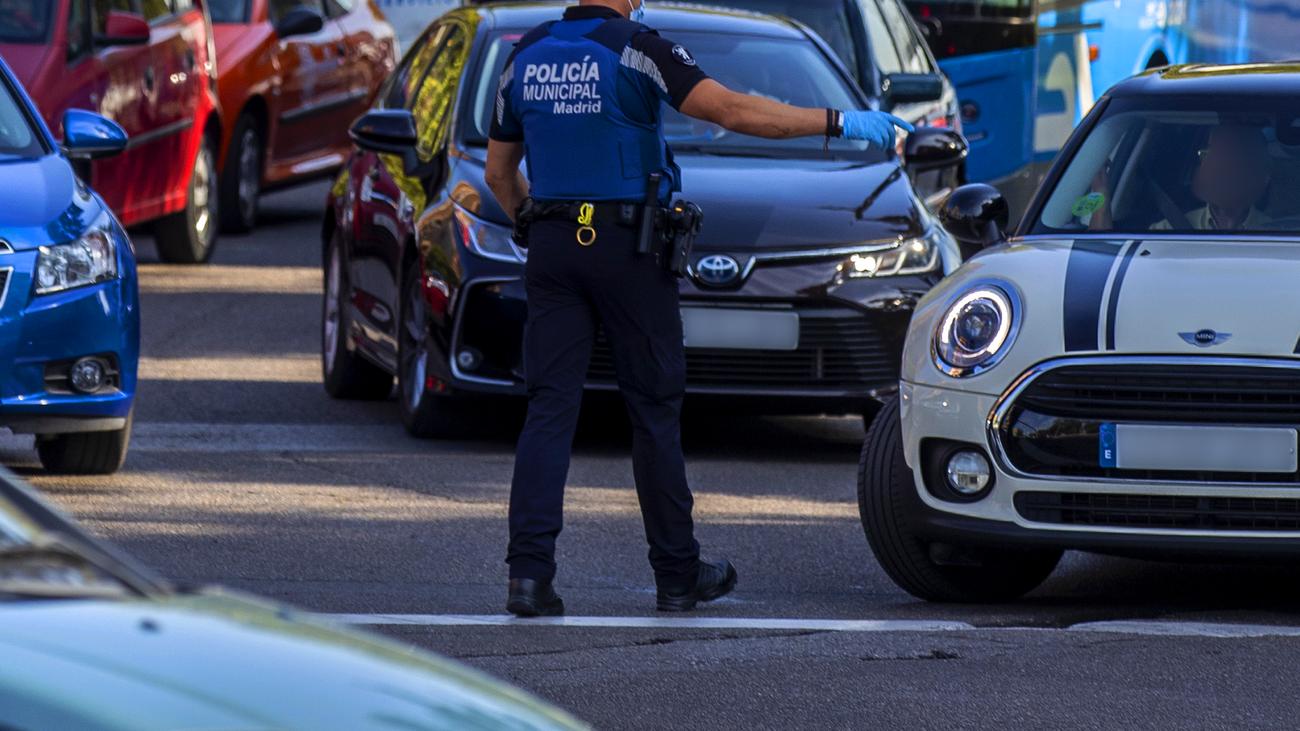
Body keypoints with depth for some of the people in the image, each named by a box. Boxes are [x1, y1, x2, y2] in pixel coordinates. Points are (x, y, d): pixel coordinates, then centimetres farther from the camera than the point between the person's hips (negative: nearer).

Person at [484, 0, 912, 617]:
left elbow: (499, 173, 17)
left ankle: (529, 569, -14)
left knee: (549, 408, 0)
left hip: (553, 245, 4)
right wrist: (838, 123, -15)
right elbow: (731, 110, -18)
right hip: (624, 243, -4)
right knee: (654, 408, 6)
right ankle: (677, 575, 15)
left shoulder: (527, 56, 9)